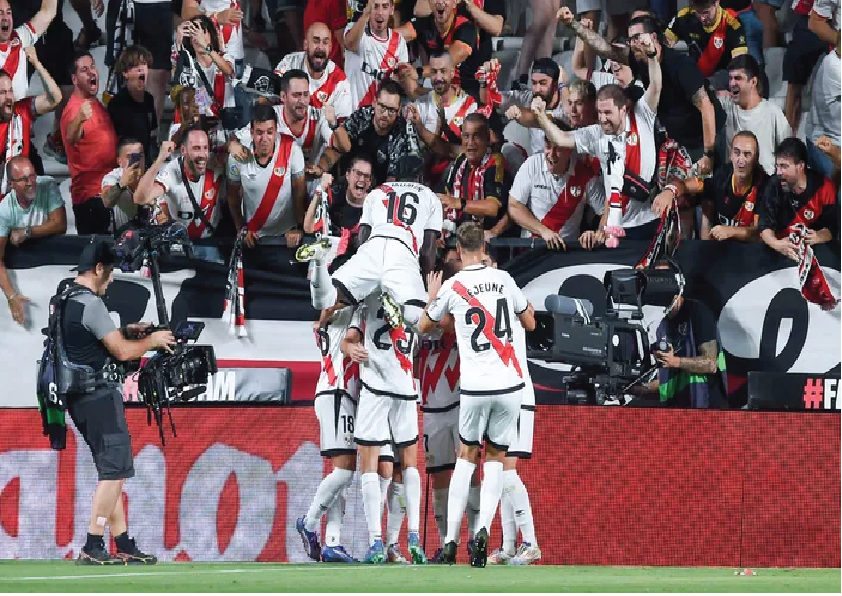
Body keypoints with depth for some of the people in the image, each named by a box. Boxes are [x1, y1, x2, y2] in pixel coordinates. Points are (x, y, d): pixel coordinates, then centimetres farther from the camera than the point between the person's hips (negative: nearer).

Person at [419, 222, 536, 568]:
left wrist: (431, 299, 33)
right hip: (509, 383, 1)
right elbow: (530, 323, 15)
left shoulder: (452, 287, -3)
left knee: (467, 455, 15)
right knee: (495, 457, 12)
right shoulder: (504, 280, 1)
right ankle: (483, 529, -9)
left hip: (475, 387, -1)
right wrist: (524, 302, 33)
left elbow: (424, 326, 15)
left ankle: (451, 539, 8)